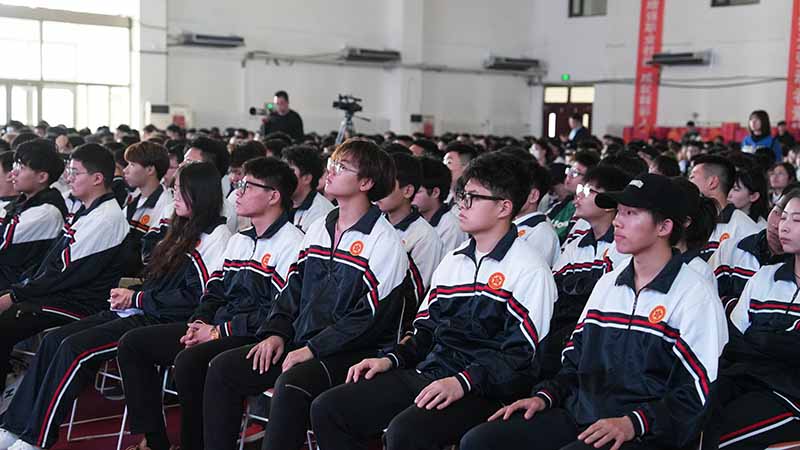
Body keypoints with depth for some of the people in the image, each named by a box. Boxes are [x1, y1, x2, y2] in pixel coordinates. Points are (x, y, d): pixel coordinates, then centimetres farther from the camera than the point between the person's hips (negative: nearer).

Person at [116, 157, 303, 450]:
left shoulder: (291, 244, -12)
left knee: (189, 361, -35)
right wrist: (199, 323, 0)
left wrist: (218, 332, -15)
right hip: (216, 329, 10)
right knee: (133, 344, 3)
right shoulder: (239, 240, 21)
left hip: (254, 338, -9)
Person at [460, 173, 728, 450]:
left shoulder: (695, 295, -3)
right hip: (580, 416, 7)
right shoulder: (607, 284, 19)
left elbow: (695, 394, -10)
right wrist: (545, 396, 4)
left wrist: (632, 423, -21)